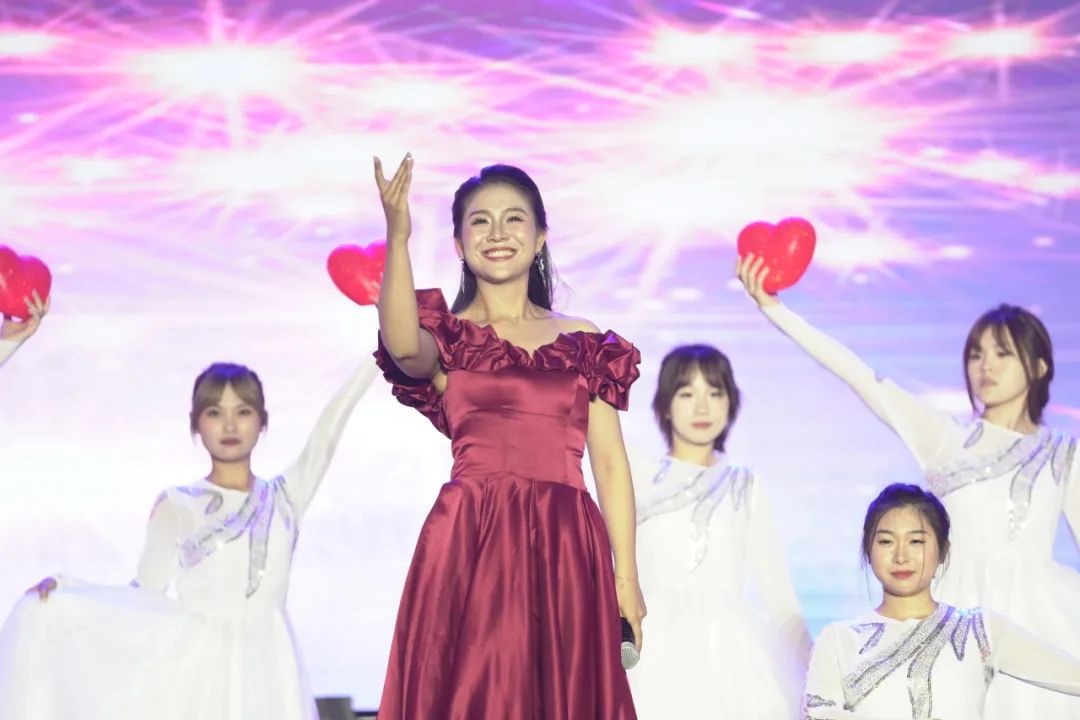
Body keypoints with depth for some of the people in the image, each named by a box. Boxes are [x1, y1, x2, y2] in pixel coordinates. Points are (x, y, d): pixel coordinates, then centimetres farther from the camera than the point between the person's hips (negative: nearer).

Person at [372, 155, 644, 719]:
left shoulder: (584, 343, 15)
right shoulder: (446, 336, 8)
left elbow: (610, 462, 10)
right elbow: (402, 346, -18)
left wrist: (625, 574, 2)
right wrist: (397, 238, -29)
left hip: (564, 551, 2)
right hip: (470, 546, -2)